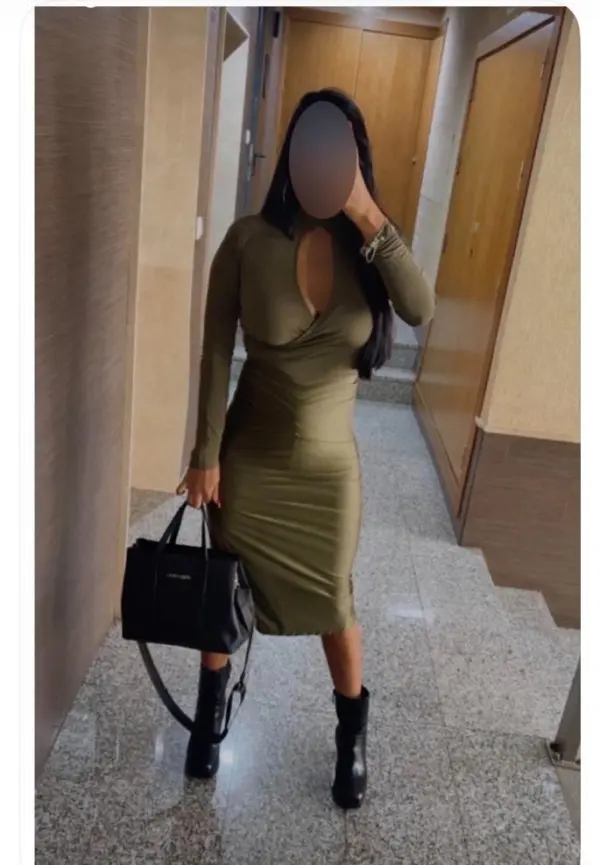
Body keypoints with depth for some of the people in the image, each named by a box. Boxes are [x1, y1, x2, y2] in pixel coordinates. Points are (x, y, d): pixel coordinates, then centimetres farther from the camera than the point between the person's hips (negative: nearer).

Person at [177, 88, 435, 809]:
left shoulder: (367, 246, -7)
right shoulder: (249, 241, -13)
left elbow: (421, 311, -26)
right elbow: (216, 355, -9)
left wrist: (369, 217, -31)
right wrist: (205, 456, -8)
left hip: (327, 464, 1)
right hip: (249, 455, 0)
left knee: (334, 602, 14)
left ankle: (352, 735, 41)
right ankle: (210, 714, 47)